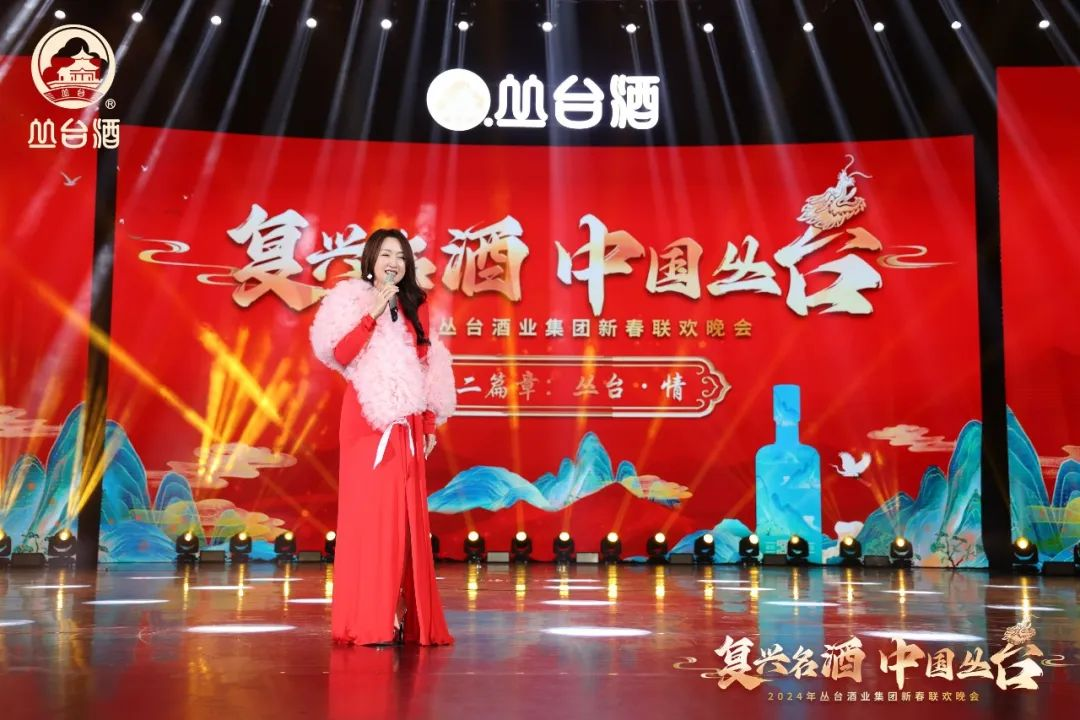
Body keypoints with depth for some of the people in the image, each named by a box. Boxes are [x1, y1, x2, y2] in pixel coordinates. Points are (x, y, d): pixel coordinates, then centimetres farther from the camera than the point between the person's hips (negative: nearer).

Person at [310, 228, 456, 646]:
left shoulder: (415, 308, 15)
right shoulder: (352, 300, 3)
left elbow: (428, 370, 15)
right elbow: (339, 355, -12)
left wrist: (430, 425, 11)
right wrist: (372, 313, -16)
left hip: (406, 423, 4)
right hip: (366, 420, -4)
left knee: (405, 514, 3)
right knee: (368, 510, -5)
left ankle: (403, 615, 9)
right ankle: (368, 621, -2)